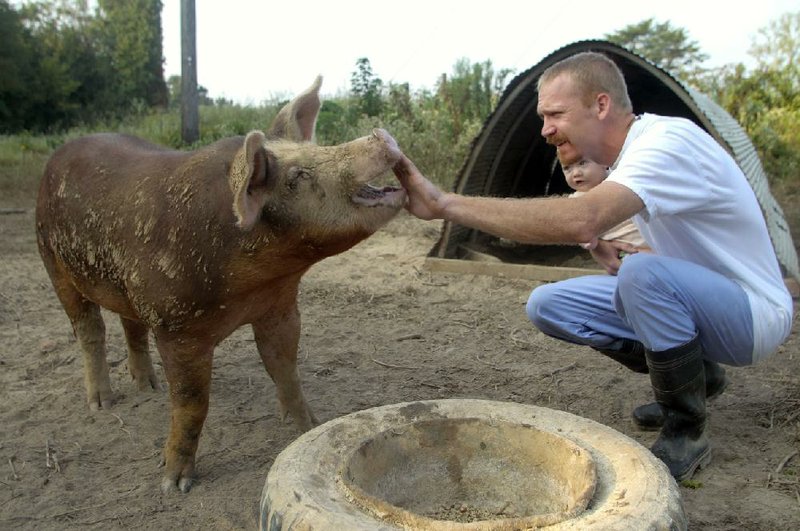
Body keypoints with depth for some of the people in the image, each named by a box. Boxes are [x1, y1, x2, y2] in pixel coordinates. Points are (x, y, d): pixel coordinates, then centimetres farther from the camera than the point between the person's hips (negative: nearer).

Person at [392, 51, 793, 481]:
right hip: (692, 296, 8)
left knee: (643, 273, -38)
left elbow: (582, 221, -45)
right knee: (547, 304, -4)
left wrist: (445, 204, -45)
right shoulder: (634, 151, 3)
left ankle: (686, 434, -14)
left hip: (755, 312, -8)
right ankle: (694, 373, 12)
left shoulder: (670, 141, -27)